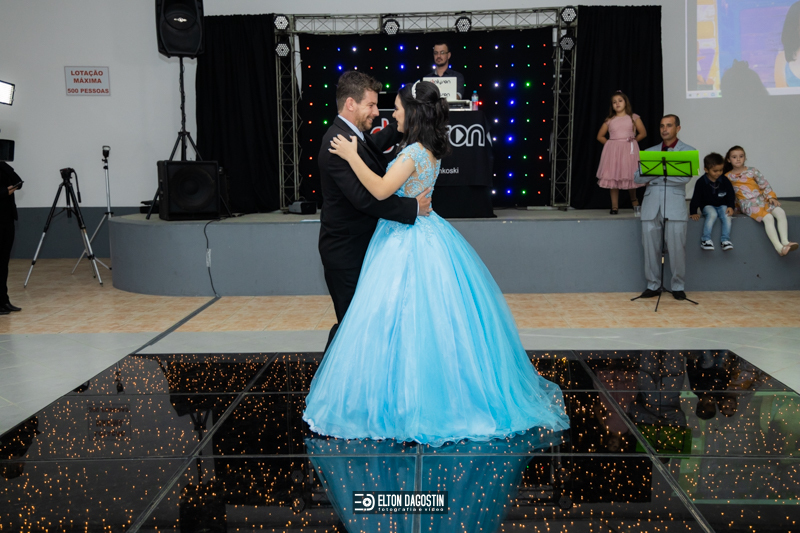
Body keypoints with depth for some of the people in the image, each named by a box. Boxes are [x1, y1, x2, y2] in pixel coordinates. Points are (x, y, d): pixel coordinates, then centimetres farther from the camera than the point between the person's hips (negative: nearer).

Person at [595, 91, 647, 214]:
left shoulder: (633, 117, 7)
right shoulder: (609, 120, 10)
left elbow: (643, 133, 6)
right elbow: (600, 136, 14)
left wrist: (633, 140, 1)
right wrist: (609, 143, 5)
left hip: (629, 150, -1)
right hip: (612, 151, 1)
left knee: (630, 176, -1)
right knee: (613, 178, -3)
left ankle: (633, 199, 27)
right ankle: (614, 206, 2)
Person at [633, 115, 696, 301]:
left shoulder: (688, 151, 9)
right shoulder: (649, 152, 18)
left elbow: (685, 177, -7)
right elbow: (637, 177, 7)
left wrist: (654, 177, -5)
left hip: (675, 203, -3)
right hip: (651, 203, 3)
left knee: (676, 246, -6)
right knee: (651, 246, 1)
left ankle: (677, 286, 7)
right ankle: (653, 285, 10)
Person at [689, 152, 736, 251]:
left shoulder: (724, 180, 0)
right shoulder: (701, 182, -8)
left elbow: (731, 195, 6)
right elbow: (696, 198, -6)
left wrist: (731, 206, -9)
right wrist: (693, 212, -12)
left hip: (722, 205, 2)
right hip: (708, 206, -2)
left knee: (726, 215, -29)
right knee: (712, 214, -34)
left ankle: (725, 239, -24)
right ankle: (706, 239, -31)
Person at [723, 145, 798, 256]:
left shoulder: (752, 170, 12)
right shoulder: (728, 176, 7)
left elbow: (764, 185, 10)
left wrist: (771, 197, -3)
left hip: (762, 199, 4)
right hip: (747, 203, -4)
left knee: (780, 213, -24)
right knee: (768, 217, -31)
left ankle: (785, 242, -34)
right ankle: (779, 248, -42)